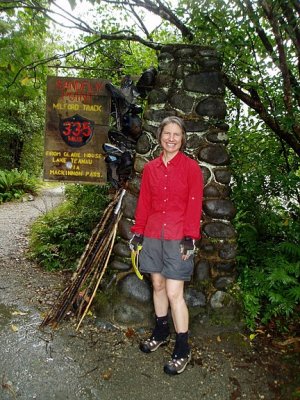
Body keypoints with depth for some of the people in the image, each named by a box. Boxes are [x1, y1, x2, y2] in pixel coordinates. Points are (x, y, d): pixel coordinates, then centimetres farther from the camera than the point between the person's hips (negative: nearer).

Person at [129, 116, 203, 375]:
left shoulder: (191, 167, -2)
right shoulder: (150, 168, 8)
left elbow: (194, 204, -6)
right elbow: (143, 202, 11)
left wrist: (190, 237, -13)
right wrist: (138, 231, 8)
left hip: (177, 237, -4)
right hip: (152, 235, 4)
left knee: (174, 293, -4)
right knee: (157, 285, 15)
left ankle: (183, 350, 14)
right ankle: (161, 333, 37)